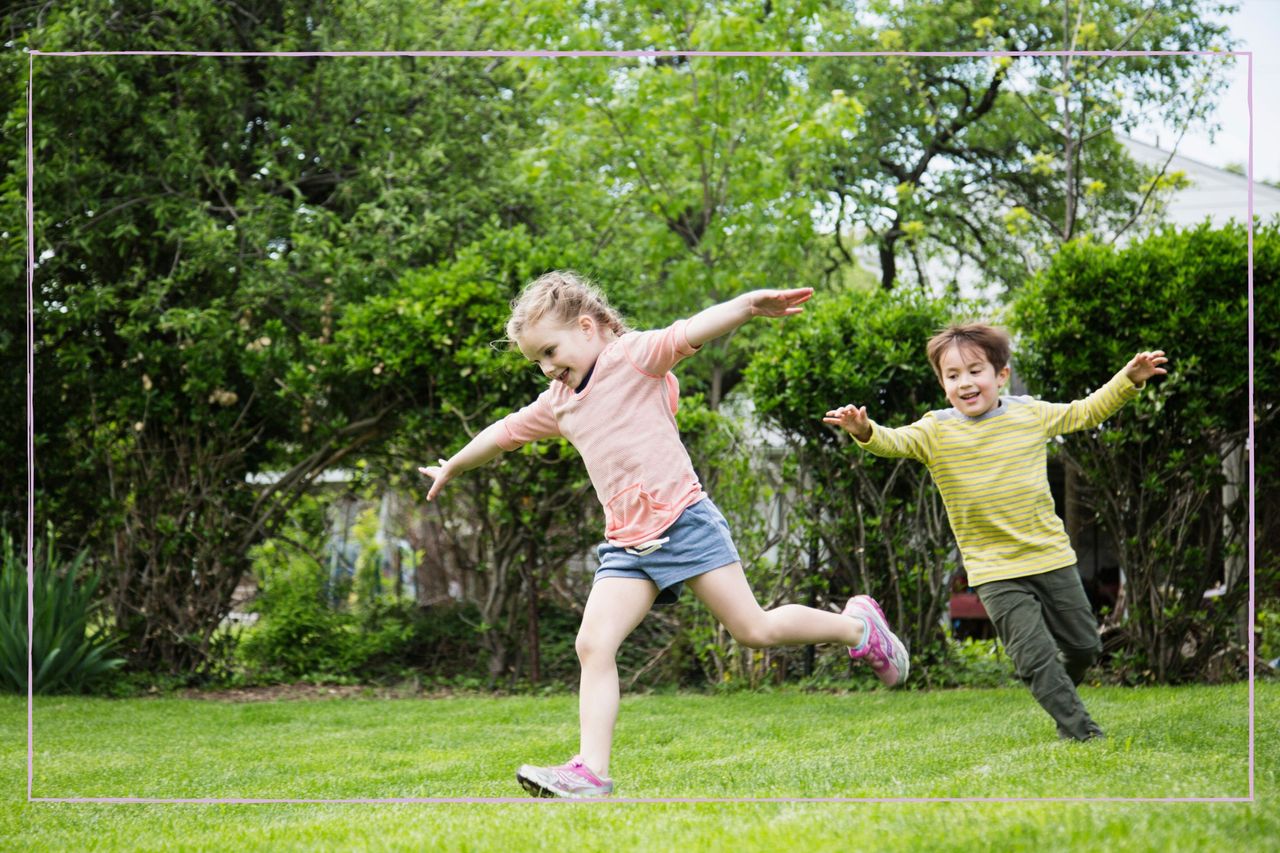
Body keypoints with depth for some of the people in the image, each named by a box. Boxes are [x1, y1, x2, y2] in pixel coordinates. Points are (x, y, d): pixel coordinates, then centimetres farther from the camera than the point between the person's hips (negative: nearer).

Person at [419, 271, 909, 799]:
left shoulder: (631, 356, -4)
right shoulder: (556, 405, 17)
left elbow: (688, 333, -21)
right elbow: (504, 434, 33)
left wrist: (747, 305, -39)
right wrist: (452, 467, 48)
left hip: (683, 520, -6)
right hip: (628, 543, 6)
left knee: (755, 630, -6)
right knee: (593, 645, -12)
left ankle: (858, 626, 18)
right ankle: (591, 771, -18)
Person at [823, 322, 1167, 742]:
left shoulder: (1031, 415, 2)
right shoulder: (936, 431, -5)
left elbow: (1086, 412, 17)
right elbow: (896, 441, -22)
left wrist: (1128, 380, 9)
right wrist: (865, 431, -44)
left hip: (1051, 557, 3)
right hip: (995, 571, -3)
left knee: (1084, 646, 14)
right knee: (1036, 657, -11)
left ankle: (1060, 695, 42)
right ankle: (1079, 731, 0)